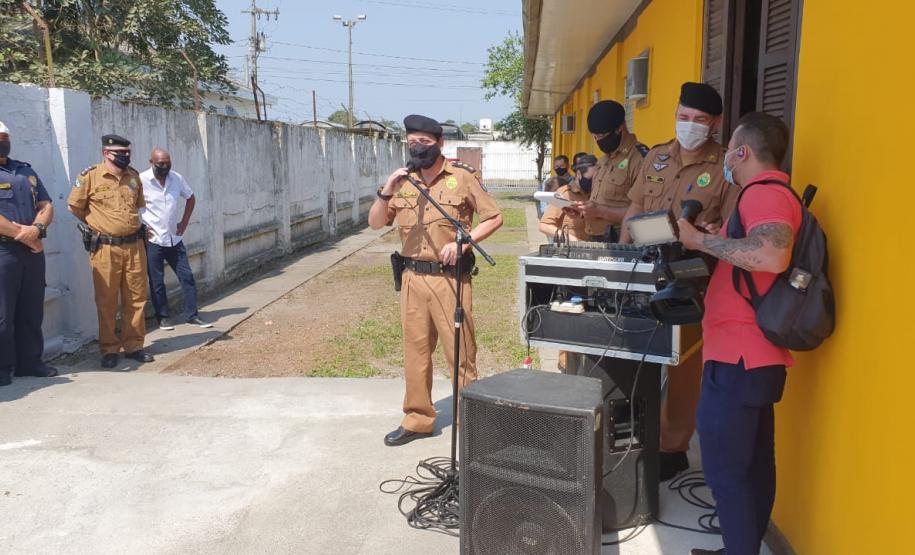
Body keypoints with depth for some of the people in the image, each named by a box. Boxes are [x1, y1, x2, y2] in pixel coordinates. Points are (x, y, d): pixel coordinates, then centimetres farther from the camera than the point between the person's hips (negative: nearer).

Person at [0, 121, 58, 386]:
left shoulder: (27, 171, 17)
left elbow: (46, 206, 11)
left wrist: (36, 229, -9)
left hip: (32, 250, 6)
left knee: (32, 311, 10)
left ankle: (30, 361, 19)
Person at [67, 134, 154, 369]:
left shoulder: (133, 175, 9)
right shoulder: (90, 176, -7)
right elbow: (75, 205, 3)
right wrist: (97, 224, 10)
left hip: (134, 245, 4)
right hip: (106, 248, -4)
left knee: (136, 299, 8)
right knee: (106, 302, 3)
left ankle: (134, 346, 19)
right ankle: (109, 350, 14)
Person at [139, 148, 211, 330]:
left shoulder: (177, 178, 3)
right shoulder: (141, 180, -11)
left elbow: (190, 198, 18)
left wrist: (184, 222, 10)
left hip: (175, 239, 4)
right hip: (152, 240, -4)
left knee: (187, 276, 4)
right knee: (157, 282, 5)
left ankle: (192, 315, 12)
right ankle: (163, 317, 19)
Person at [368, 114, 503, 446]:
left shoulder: (463, 177, -2)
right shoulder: (403, 182, 10)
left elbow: (494, 218, -1)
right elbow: (375, 224, 9)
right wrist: (386, 193, -8)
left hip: (450, 277, -4)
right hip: (413, 278, 4)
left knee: (460, 350, 1)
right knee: (415, 350, 10)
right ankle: (418, 419, 22)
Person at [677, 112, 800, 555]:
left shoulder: (765, 193, -15)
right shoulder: (768, 194, 18)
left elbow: (773, 257, -33)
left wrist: (702, 240, -23)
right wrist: (705, 244, 12)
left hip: (738, 359, -11)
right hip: (754, 357, 11)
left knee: (725, 470, -2)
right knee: (753, 465, 17)